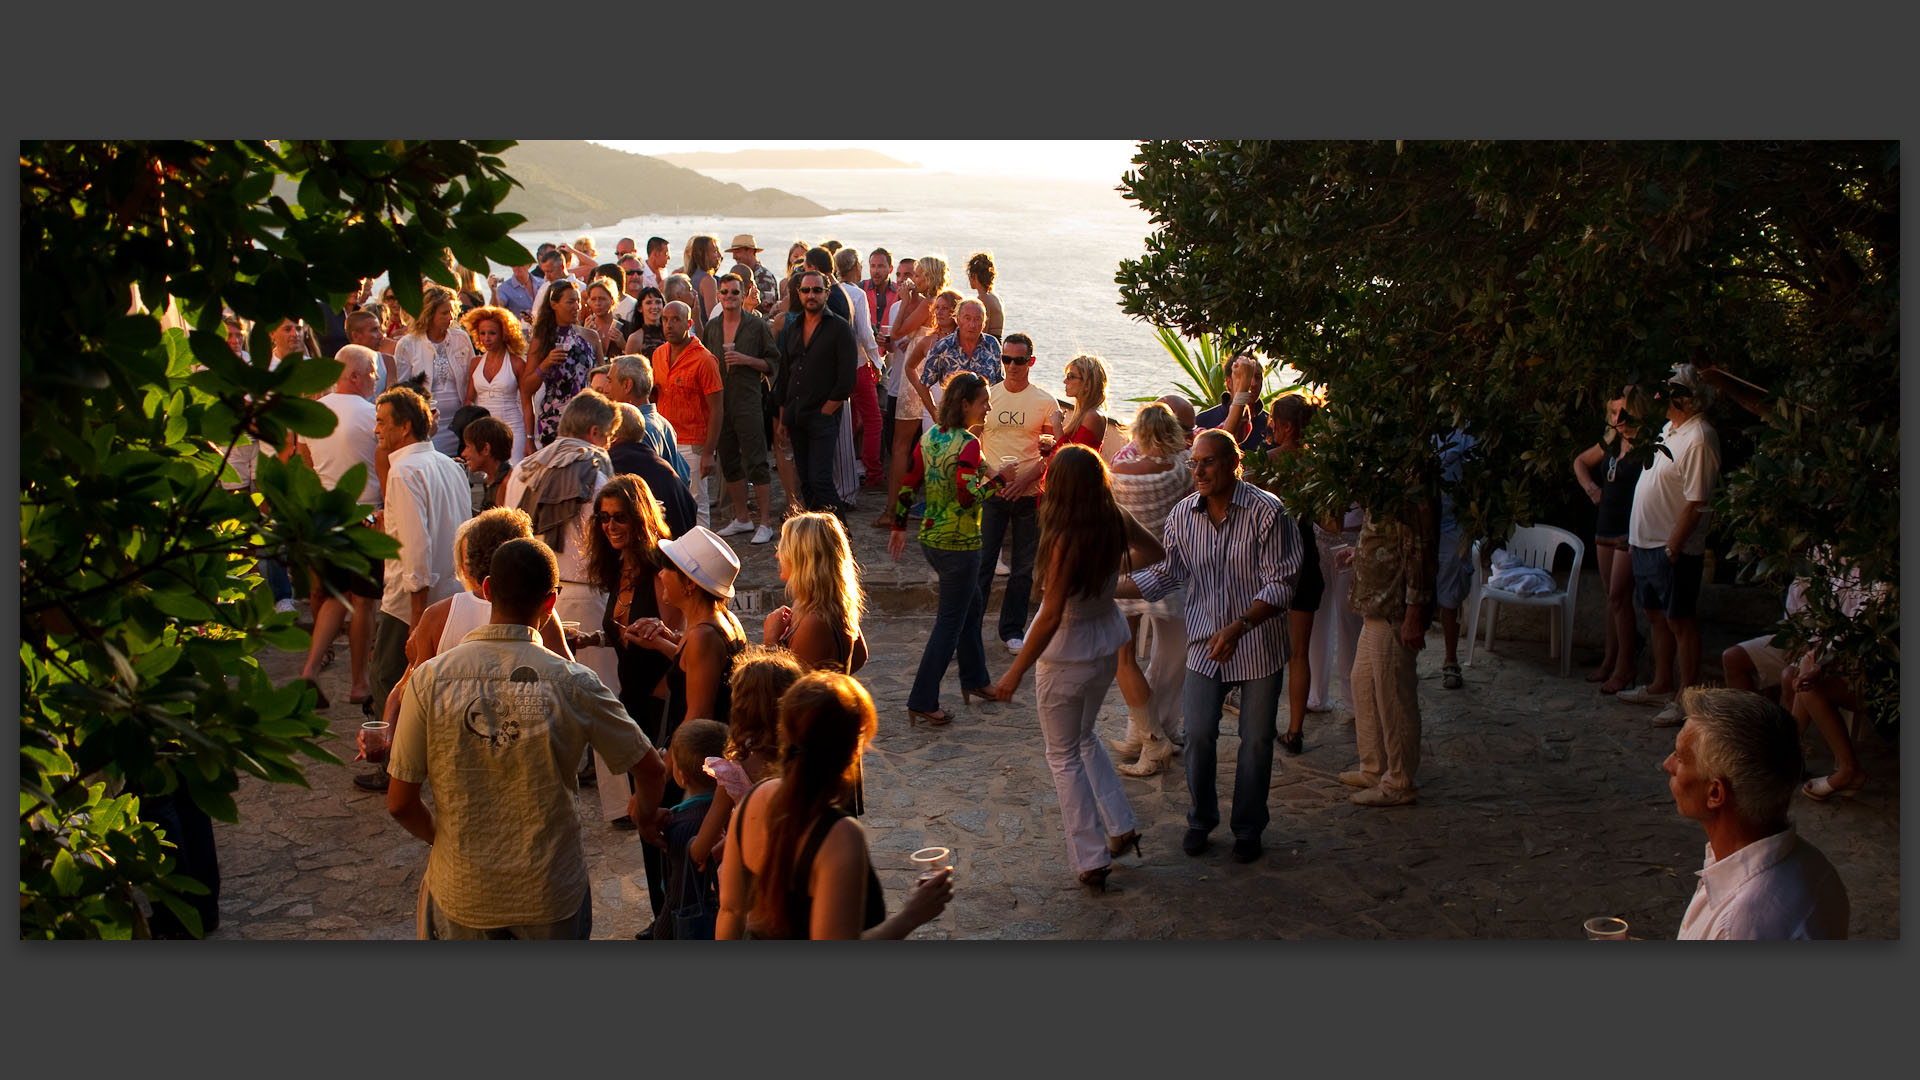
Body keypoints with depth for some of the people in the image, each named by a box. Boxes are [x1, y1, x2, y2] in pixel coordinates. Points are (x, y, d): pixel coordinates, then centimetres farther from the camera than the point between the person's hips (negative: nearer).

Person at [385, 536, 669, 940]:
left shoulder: (431, 678, -12)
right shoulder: (572, 683, -14)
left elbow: (400, 804, -8)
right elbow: (650, 769, -6)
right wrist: (645, 816, 17)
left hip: (463, 894, 1)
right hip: (552, 893, 0)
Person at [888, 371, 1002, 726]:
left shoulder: (929, 438, 4)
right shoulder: (968, 444, -20)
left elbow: (907, 485, 7)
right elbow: (967, 497, -28)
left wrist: (899, 527, 17)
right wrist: (999, 478, -15)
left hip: (931, 538, 9)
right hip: (959, 544, -9)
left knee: (971, 603, 25)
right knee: (950, 621, 1)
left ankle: (974, 679, 37)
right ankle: (922, 701, 3)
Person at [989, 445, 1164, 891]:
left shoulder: (1066, 540, -28)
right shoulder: (1117, 522, -10)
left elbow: (1051, 616, -28)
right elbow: (1155, 552, 10)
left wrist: (1015, 673, -22)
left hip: (1067, 654, -7)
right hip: (1109, 642, 7)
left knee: (1064, 756, 11)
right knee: (1083, 737, 29)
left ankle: (1092, 861, 14)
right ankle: (1122, 827, 29)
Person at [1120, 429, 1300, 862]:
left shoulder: (1266, 511, -16)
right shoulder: (1183, 514, -3)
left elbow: (1281, 583, -16)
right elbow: (1163, 574, 5)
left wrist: (1238, 627, -26)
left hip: (1257, 644, -3)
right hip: (1204, 643, 3)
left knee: (1256, 740, 6)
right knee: (1198, 734, 2)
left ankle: (1248, 829, 24)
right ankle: (1200, 821, 24)